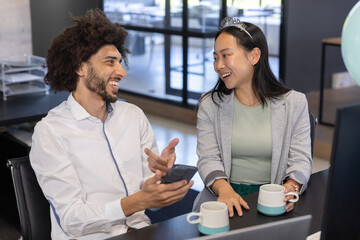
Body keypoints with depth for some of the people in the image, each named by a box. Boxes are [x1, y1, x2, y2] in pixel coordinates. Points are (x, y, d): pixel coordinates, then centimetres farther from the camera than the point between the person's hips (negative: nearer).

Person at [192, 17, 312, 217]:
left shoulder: (294, 103, 5)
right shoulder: (209, 105, 7)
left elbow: (301, 159, -1)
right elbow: (208, 159, -2)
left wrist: (291, 187, -22)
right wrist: (224, 189, -22)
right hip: (224, 200, 0)